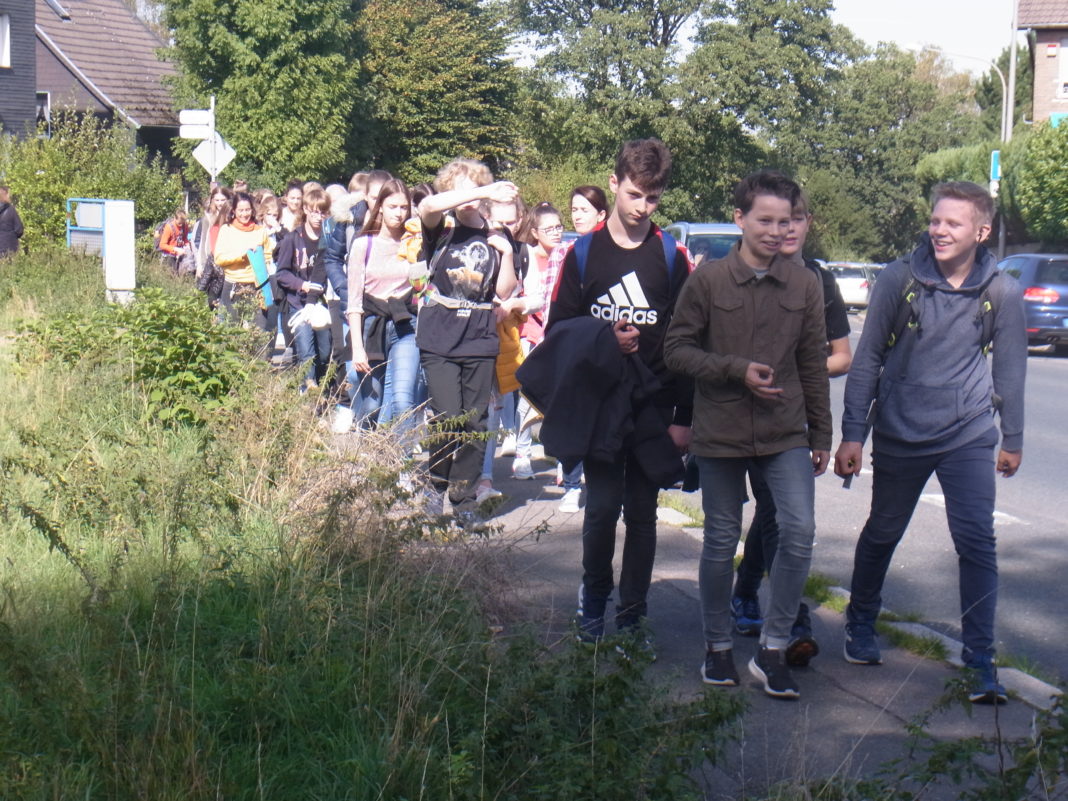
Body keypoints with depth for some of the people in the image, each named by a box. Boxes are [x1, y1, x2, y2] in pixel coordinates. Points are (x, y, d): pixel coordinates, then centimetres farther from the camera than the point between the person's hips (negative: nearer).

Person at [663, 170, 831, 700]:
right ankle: (718, 646, 25)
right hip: (721, 432, -1)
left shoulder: (805, 284, 2)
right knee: (721, 542, 8)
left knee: (799, 531, -11)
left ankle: (773, 649, 1)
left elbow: (813, 364, 8)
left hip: (786, 433, 1)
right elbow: (676, 349, -4)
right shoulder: (708, 279, -5)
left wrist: (821, 435, 10)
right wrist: (736, 369, -17)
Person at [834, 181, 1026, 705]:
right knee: (882, 534, 15)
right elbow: (868, 358, -2)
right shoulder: (900, 279, -8)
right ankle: (860, 623, 38)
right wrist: (853, 433, -4)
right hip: (899, 434, 0)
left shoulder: (1001, 292, -5)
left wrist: (1012, 439, 13)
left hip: (969, 436, 0)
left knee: (976, 541, -9)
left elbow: (1010, 368, 7)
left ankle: (980, 658, -1)